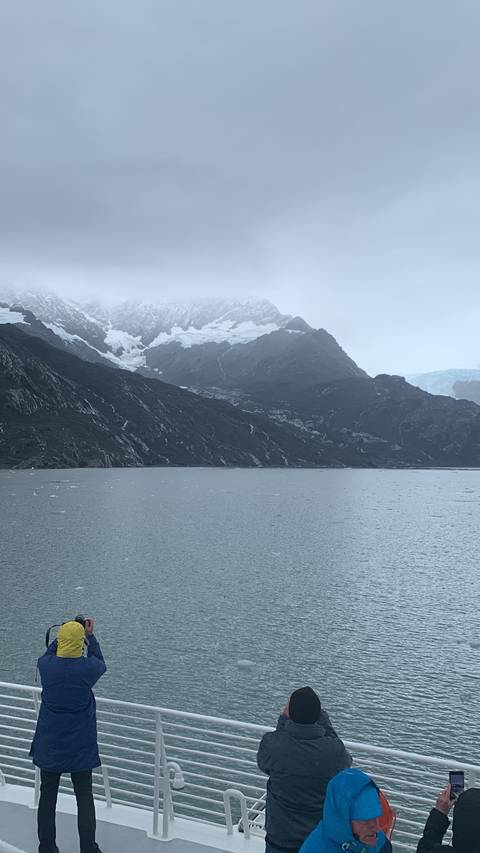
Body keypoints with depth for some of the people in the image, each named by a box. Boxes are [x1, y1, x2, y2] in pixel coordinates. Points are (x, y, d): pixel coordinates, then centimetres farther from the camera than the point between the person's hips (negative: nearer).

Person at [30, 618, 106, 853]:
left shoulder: (45, 665, -16)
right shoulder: (88, 667, -18)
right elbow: (100, 663, 7)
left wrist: (63, 634, 17)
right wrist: (90, 636, 13)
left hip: (49, 743, 1)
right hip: (80, 745, -1)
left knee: (47, 795, 15)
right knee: (84, 796, 12)